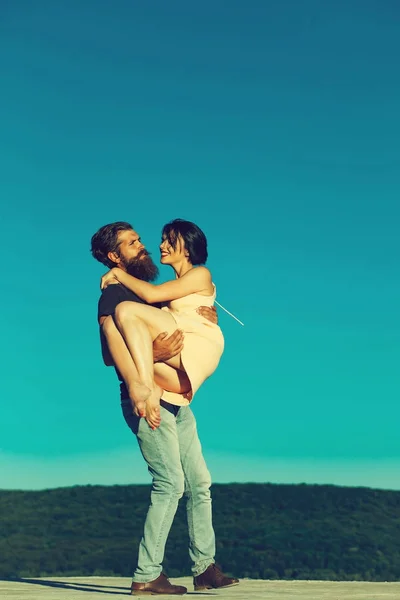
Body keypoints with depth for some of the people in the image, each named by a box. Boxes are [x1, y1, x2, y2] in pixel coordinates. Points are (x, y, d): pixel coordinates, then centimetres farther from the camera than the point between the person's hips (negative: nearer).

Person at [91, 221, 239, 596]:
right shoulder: (113, 295, -6)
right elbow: (109, 354, -15)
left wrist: (208, 317, 1)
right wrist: (153, 354, -31)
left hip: (175, 401, 9)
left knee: (199, 483, 7)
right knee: (170, 483, -14)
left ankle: (205, 568, 14)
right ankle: (146, 576, -8)